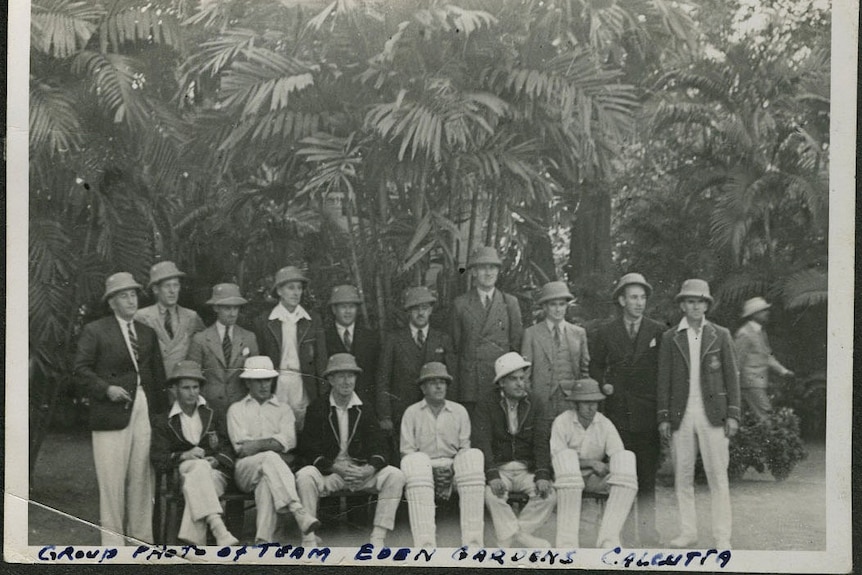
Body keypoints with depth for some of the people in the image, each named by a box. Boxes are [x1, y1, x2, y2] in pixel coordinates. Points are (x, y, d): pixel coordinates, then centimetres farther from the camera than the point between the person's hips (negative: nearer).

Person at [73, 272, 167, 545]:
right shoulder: (95, 331, 1)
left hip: (144, 412, 4)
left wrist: (160, 409, 8)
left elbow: (158, 374, 16)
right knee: (112, 479, -2)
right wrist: (106, 389, -16)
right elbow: (81, 370, -2)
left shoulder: (147, 333, 16)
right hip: (113, 412, -4)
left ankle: (142, 536, 14)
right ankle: (112, 540, 7)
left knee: (143, 477, 5)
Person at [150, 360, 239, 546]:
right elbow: (157, 460, 3)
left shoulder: (214, 416, 21)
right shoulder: (163, 422, 16)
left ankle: (192, 541, -47)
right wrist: (184, 456, -15)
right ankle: (220, 531, -53)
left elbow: (228, 450, 11)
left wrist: (215, 460, -12)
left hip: (215, 473, 1)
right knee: (199, 467, -37)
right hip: (183, 473, -1)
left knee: (194, 483, -35)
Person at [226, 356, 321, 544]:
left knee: (267, 480, -38)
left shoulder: (283, 409, 22)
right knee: (270, 457, -36)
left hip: (273, 466, 1)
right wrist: (271, 443, -6)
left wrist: (257, 444, -9)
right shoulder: (236, 410, 21)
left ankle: (263, 540, -50)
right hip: (246, 469, -1)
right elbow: (241, 445, 3)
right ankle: (298, 511, -52)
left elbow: (288, 441, 1)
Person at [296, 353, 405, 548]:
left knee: (395, 475, -22)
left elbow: (378, 446, 3)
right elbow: (309, 449, -3)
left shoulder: (364, 410, 11)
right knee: (304, 476, -33)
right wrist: (337, 468, -18)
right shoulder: (317, 408, 5)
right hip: (329, 471, -2)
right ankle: (309, 540, -25)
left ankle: (378, 538, -20)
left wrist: (368, 469, -19)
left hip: (361, 471, 2)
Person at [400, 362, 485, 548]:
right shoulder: (412, 413, 11)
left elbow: (464, 448, 11)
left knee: (474, 456, -30)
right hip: (424, 470, -2)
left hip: (452, 468, 2)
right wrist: (425, 468, -14)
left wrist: (453, 469, -10)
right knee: (415, 462, -36)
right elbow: (407, 451, 3)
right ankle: (425, 545, -45)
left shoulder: (459, 412, 17)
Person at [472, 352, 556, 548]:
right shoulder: (487, 406, 0)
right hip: (498, 468, -2)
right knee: (492, 493, -33)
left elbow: (542, 442, -1)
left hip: (527, 469, 2)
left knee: (548, 494, -24)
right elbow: (482, 442, -12)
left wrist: (542, 475, -18)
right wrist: (492, 476, -28)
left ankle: (509, 536, -15)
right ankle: (520, 535, -21)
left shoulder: (535, 405, 8)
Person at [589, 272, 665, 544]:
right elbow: (595, 366, 16)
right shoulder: (604, 333, 7)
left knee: (648, 474, 1)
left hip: (649, 412, 0)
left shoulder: (659, 332, 7)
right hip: (617, 412, 0)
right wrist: (603, 384, -2)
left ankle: (646, 528, 9)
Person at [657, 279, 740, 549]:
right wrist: (663, 417, 1)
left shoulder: (720, 335, 6)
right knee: (682, 476, 5)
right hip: (681, 415, 2)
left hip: (712, 414, -1)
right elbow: (663, 380, 7)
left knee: (718, 476, -2)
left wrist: (733, 415, -2)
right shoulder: (670, 338, 7)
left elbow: (732, 376, 5)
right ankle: (687, 532, 14)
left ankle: (722, 537, 4)